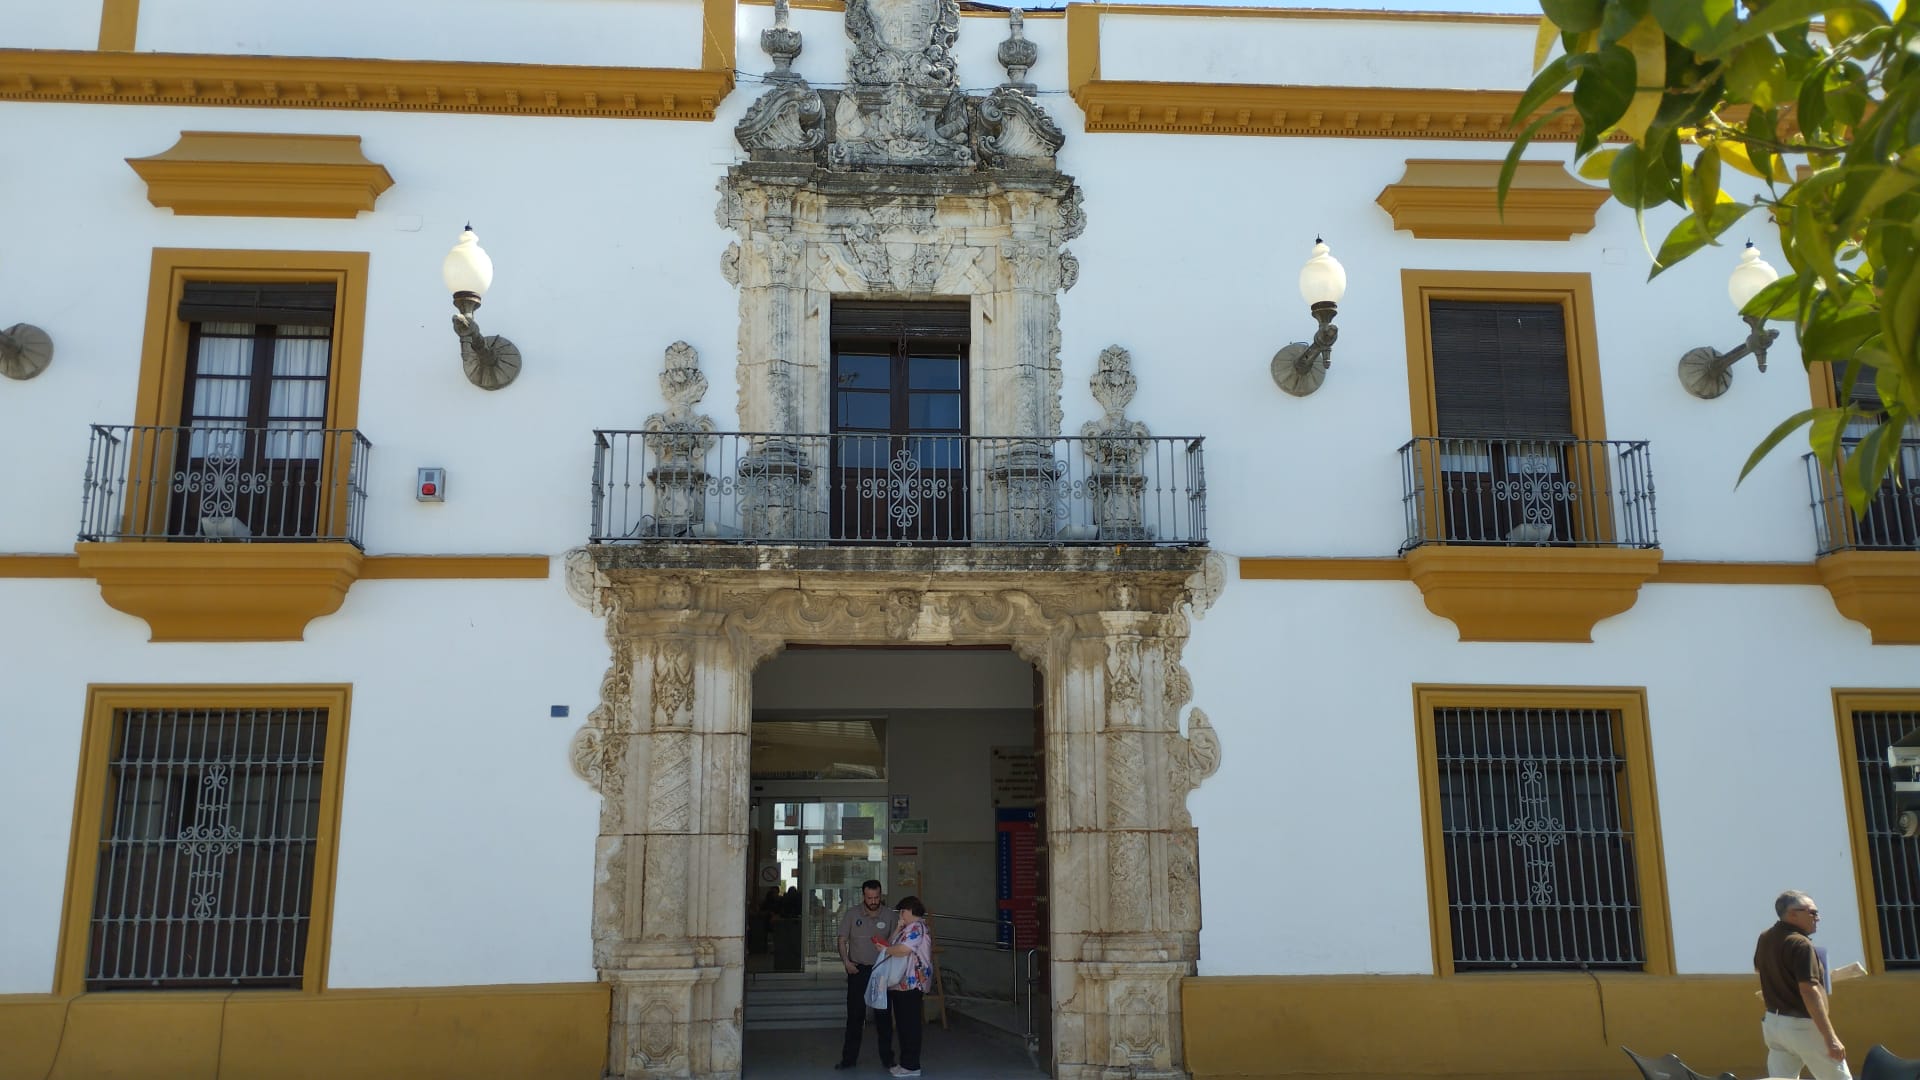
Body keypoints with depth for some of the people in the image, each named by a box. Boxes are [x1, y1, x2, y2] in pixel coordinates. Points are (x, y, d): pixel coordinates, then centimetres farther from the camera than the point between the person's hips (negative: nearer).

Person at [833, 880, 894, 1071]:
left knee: (884, 1015, 5)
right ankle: (849, 1058, 13)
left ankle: (887, 1058, 14)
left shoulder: (888, 915, -2)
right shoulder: (852, 914, -3)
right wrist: (846, 961, -12)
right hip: (858, 970, 0)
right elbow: (842, 940, 1)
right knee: (855, 1015, 4)